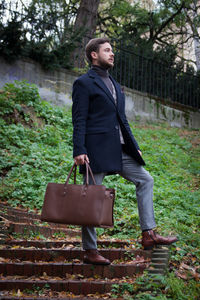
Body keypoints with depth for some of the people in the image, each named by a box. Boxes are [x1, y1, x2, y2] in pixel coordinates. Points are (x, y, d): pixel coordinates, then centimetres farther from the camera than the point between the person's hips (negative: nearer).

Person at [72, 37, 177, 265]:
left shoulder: (115, 85, 23)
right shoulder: (83, 83, -2)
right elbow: (79, 120, -10)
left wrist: (134, 147, 17)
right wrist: (79, 151, -19)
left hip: (119, 151, 8)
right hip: (97, 150, -8)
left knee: (145, 179, 5)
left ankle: (148, 234, 8)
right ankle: (89, 251, 7)